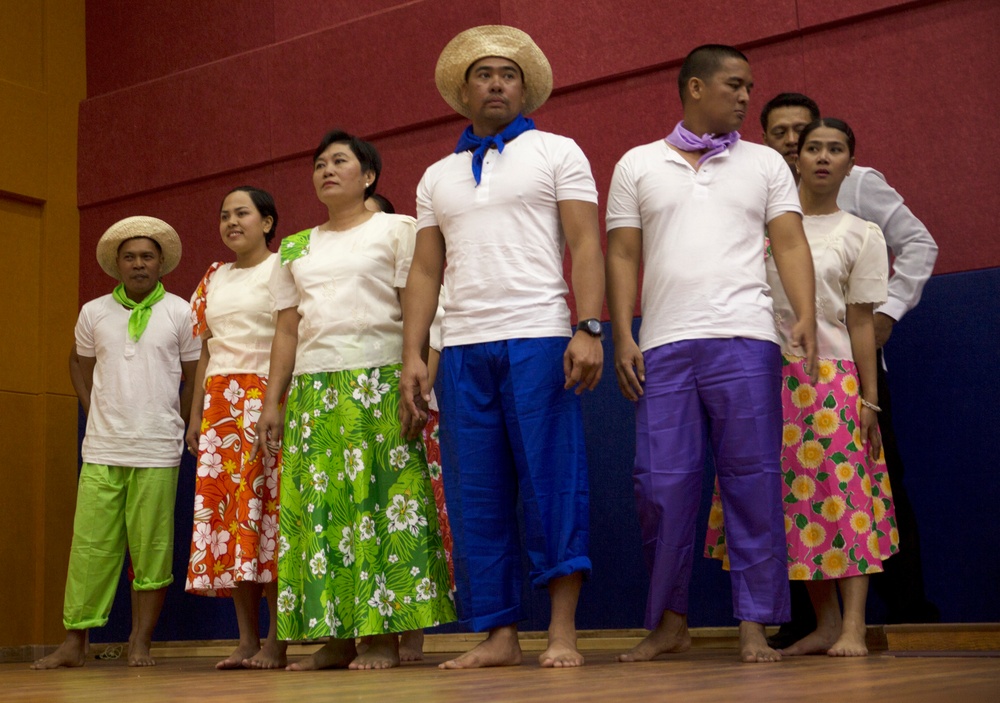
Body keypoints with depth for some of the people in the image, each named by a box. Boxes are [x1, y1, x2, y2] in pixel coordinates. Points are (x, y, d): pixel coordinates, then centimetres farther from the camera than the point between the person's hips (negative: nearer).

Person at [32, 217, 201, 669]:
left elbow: (193, 378, 9)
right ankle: (74, 641, 9)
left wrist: (174, 426, 4)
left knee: (152, 551, 0)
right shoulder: (93, 313, 10)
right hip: (101, 451, 2)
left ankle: (140, 644, 10)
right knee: (90, 546, 1)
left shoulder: (180, 313, 4)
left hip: (157, 453, -2)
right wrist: (93, 413, 12)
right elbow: (79, 364, 23)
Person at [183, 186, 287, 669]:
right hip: (219, 402, 6)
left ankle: (276, 643, -7)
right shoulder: (213, 279, 20)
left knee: (268, 505, -10)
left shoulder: (281, 270, 2)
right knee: (225, 511, -1)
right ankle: (247, 640, 3)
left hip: (266, 399, -6)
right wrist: (195, 415, 15)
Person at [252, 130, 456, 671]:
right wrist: (272, 403, 11)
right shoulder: (296, 249, 20)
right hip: (313, 388, 5)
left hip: (381, 381, -4)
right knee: (318, 505, -1)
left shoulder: (397, 230, 7)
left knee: (380, 497, -8)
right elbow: (287, 329, 17)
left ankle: (385, 635, -5)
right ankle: (336, 636, 4)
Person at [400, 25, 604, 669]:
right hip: (462, 349, 4)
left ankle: (563, 632, 0)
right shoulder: (438, 177, 21)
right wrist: (412, 356, 5)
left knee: (553, 485, -6)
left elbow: (585, 245, 0)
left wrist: (589, 329, -13)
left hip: (538, 339, -4)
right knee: (475, 500, 2)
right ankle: (499, 636, 8)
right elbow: (426, 272, 16)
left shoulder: (557, 153, 10)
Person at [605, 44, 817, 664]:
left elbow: (791, 244, 7)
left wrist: (806, 316, -9)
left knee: (753, 482, -2)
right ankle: (670, 621, 11)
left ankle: (755, 626, 4)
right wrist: (622, 337, 0)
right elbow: (623, 256, 10)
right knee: (662, 483, -2)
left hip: (745, 340, 0)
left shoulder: (765, 164, 16)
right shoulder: (638, 165, 15)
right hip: (663, 345, 0)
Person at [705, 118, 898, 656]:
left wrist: (869, 400, -1)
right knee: (793, 497, 2)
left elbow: (860, 324, 4)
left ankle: (853, 627, -6)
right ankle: (826, 622, 10)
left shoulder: (862, 236, 6)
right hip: (769, 373, 2)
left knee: (842, 495, -7)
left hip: (831, 379, -2)